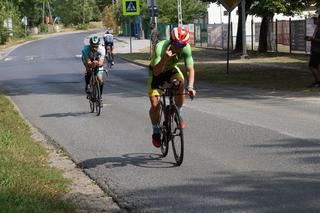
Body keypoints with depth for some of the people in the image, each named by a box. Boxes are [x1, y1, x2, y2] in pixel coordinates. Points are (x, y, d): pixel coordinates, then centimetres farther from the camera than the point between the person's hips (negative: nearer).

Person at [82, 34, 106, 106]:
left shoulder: (101, 49, -34)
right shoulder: (86, 49, -36)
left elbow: (101, 62, -40)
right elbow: (88, 62, -39)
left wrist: (97, 63, -62)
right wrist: (92, 64, -61)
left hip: (98, 61, 0)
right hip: (88, 60, 0)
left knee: (100, 80, -11)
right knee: (89, 70, -33)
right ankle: (87, 85, -10)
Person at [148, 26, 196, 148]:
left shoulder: (186, 48, -28)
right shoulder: (161, 47, -37)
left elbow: (190, 69, -26)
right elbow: (156, 72, -45)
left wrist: (190, 86, -42)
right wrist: (165, 58, -61)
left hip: (171, 70, 3)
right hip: (157, 72, -2)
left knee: (181, 85, -29)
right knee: (155, 104, -12)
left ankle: (178, 114, -6)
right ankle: (156, 132, 11)